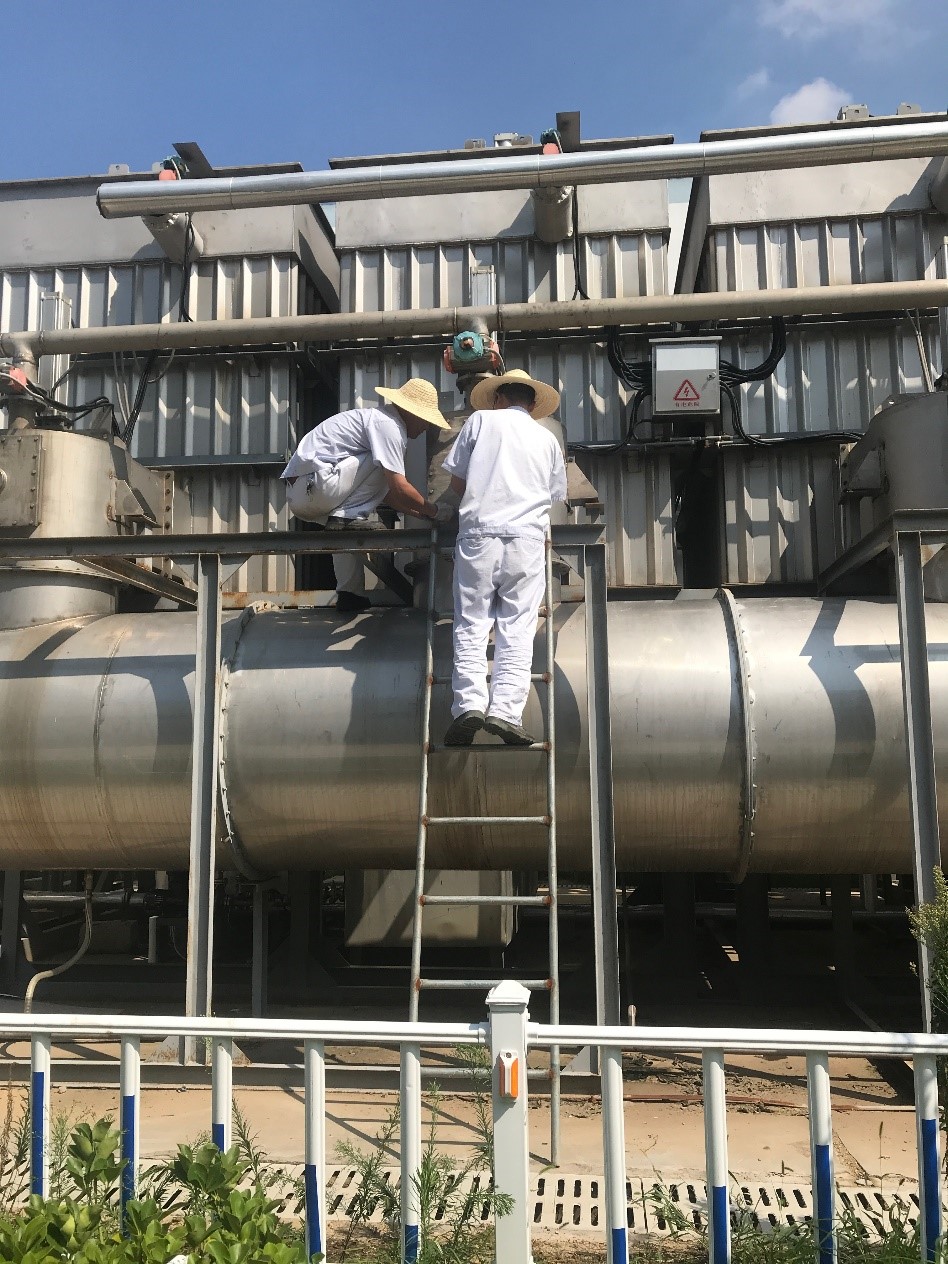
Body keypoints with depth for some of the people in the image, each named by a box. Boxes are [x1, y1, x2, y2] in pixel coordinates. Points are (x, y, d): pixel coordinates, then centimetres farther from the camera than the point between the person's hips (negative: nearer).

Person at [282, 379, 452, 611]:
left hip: (296, 493, 10)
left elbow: (386, 492, 26)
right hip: (313, 485, -10)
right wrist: (435, 512, -1)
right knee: (383, 464, -10)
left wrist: (422, 513, 22)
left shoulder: (375, 418, 24)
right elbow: (399, 487, -15)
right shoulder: (388, 425, -8)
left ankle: (350, 595, 25)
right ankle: (346, 518, -9)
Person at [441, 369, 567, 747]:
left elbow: (456, 481, 11)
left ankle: (470, 705, -13)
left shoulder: (481, 420, 12)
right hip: (527, 537, 1)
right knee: (517, 630, -1)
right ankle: (505, 711, -12)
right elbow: (555, 495, 22)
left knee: (471, 624, 1)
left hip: (478, 534, -1)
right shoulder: (547, 439, 19)